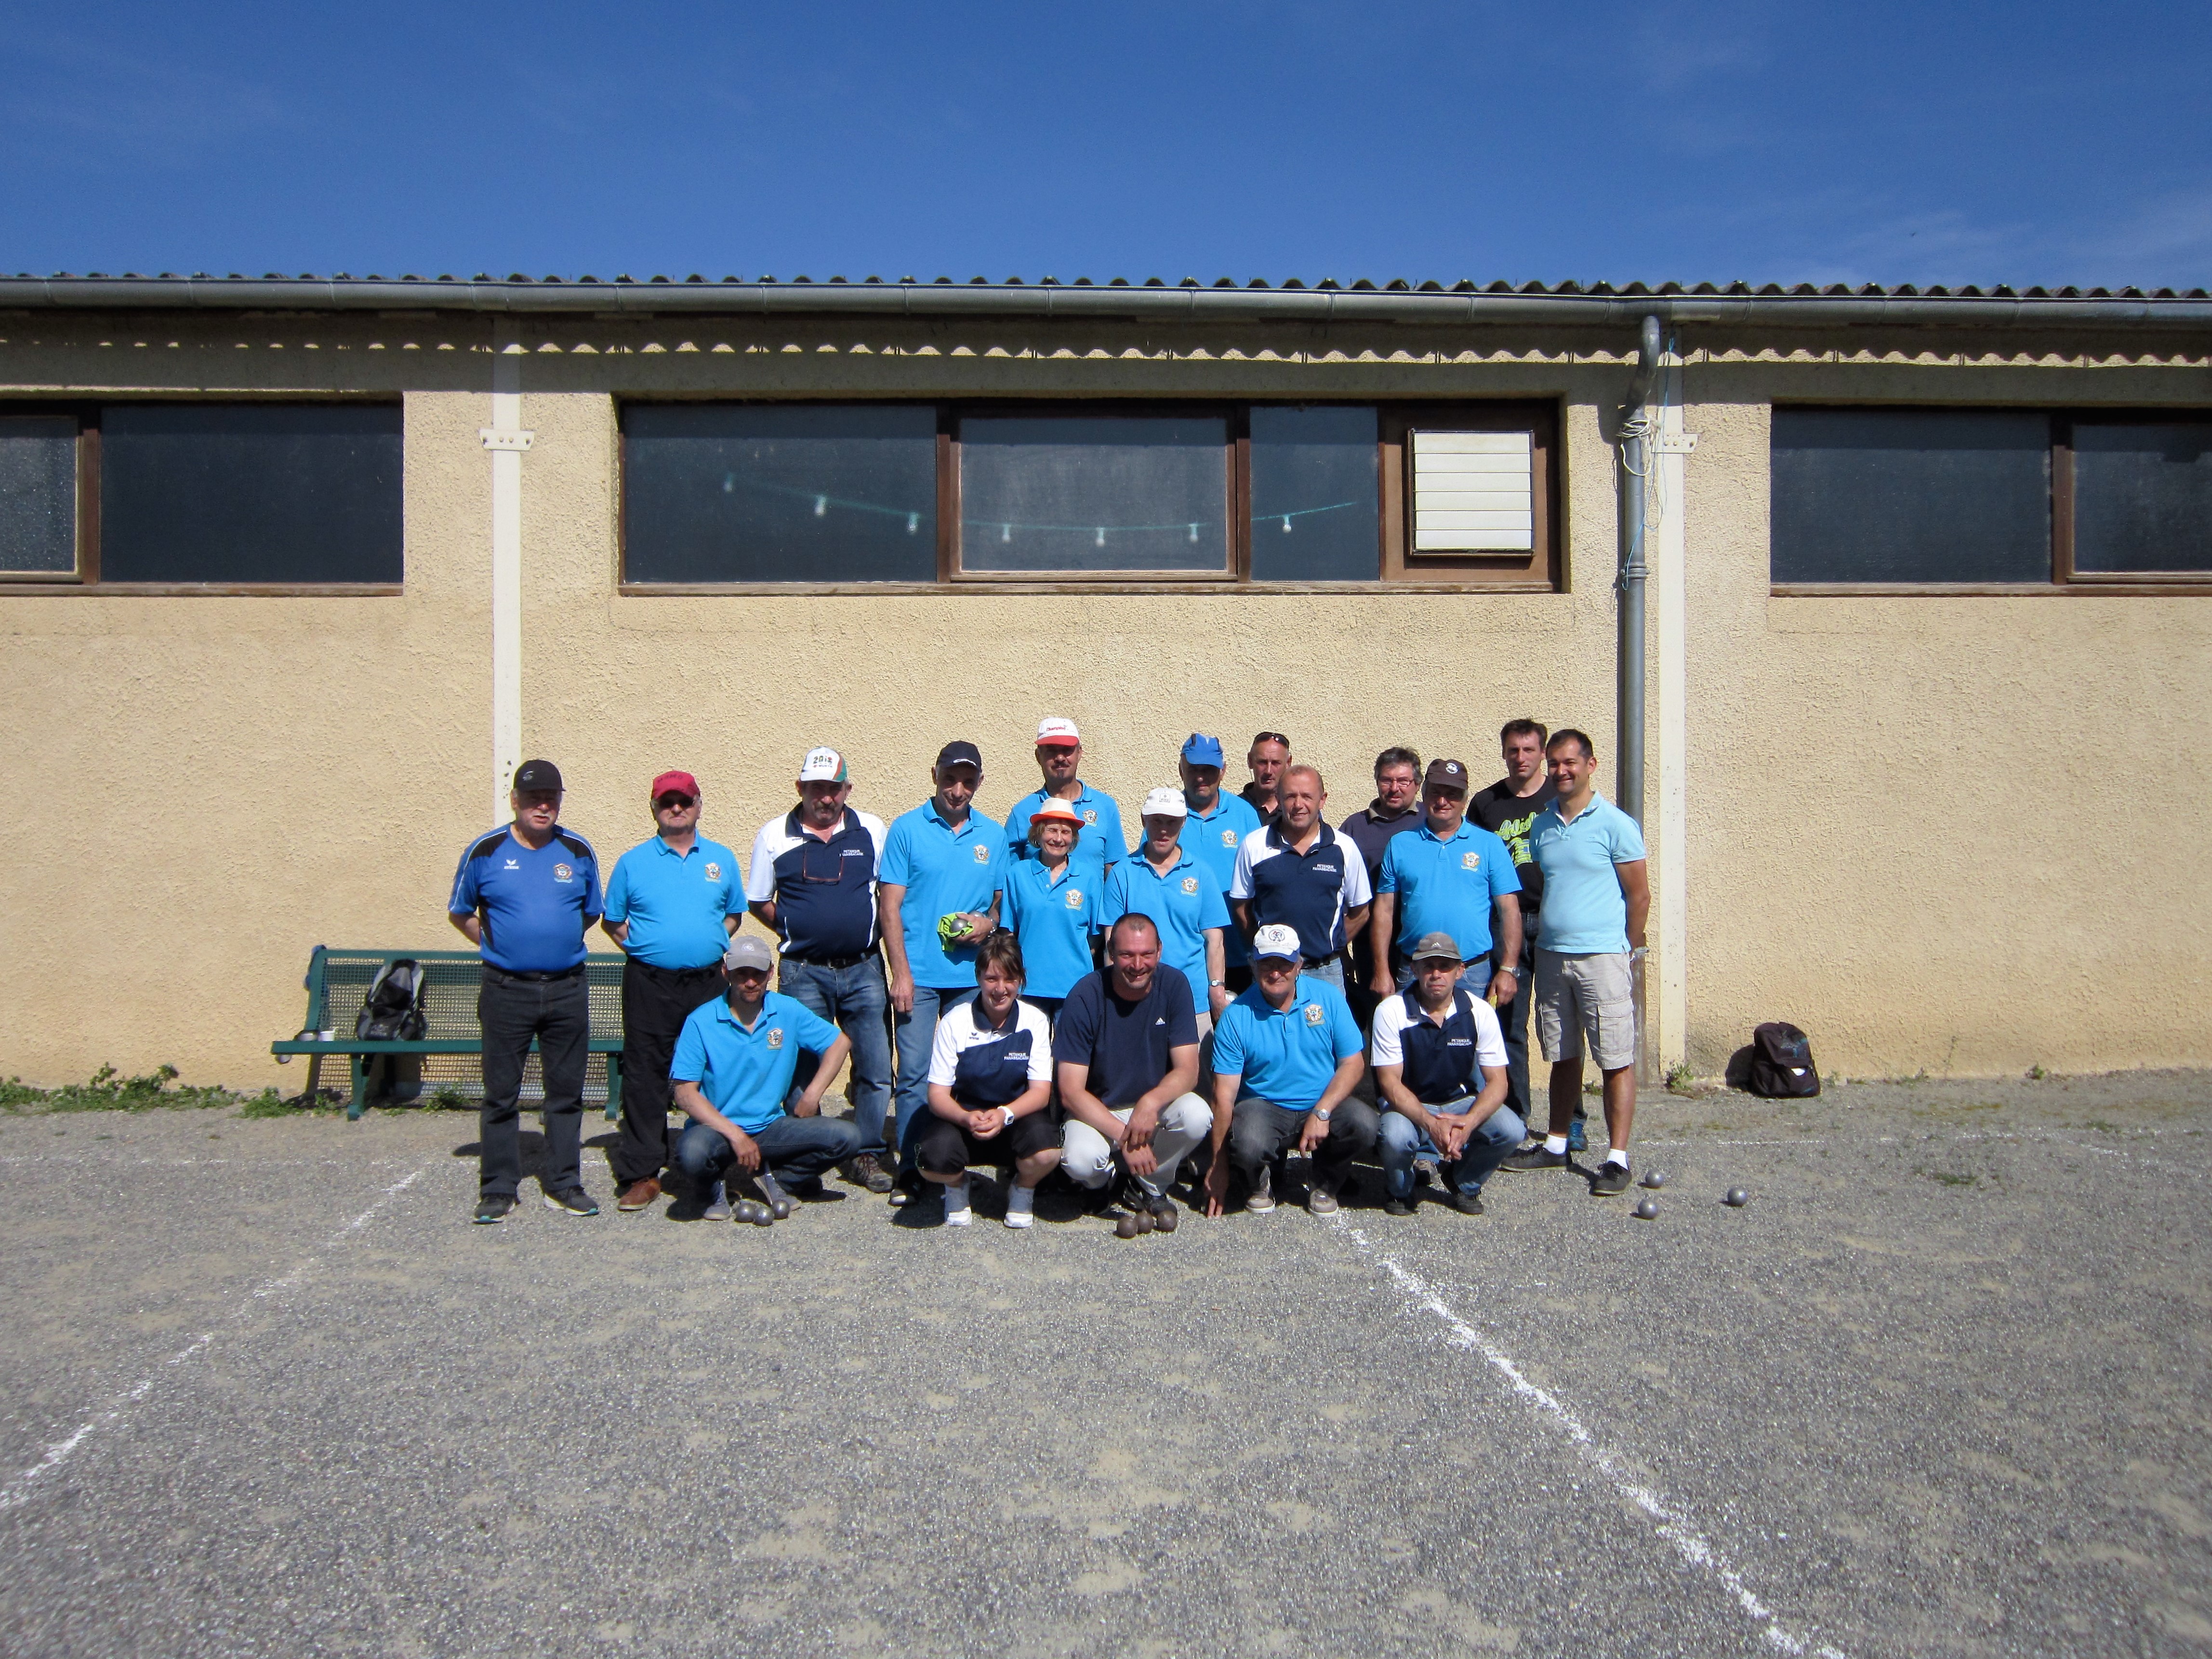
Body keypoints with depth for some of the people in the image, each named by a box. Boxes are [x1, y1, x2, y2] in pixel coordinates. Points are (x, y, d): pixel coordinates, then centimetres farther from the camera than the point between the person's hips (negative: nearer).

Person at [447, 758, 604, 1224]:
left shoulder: (579, 852, 5)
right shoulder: (485, 852, 0)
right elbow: (460, 913, 11)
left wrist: (558, 940, 9)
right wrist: (495, 943, 4)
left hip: (568, 990, 2)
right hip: (506, 990, -2)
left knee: (567, 1093, 8)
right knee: (501, 1094, 4)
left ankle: (564, 1185, 17)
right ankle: (498, 1189, 13)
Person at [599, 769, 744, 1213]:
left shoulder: (721, 859, 9)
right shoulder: (633, 862, 6)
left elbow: (734, 915, 17)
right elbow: (611, 921, 12)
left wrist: (710, 944, 3)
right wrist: (643, 946, 0)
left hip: (708, 983, 1)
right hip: (649, 984, -1)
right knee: (644, 1079, 0)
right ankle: (641, 1173, 7)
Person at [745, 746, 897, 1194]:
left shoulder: (873, 831, 3)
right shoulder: (774, 835, 2)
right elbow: (759, 903, 9)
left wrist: (870, 931, 2)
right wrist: (797, 932, 1)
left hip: (864, 971, 1)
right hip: (803, 973, -1)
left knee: (876, 1069, 3)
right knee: (805, 1070, 5)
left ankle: (867, 1155, 18)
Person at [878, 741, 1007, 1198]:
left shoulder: (993, 836, 10)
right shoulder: (907, 829, 1)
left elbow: (1004, 899, 17)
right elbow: (889, 905, -2)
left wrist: (989, 922, -7)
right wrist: (900, 972, -10)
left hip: (972, 976, 3)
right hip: (919, 975, -3)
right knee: (915, 1075, -2)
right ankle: (910, 1171, 7)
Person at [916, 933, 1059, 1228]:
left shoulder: (1034, 1021, -7)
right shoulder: (954, 1023, -8)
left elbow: (1041, 1091, -9)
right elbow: (938, 1095, -9)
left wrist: (1005, 1114, -30)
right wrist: (966, 1118, -31)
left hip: (1017, 1117, 0)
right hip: (962, 1118, 0)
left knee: (1046, 1151, -33)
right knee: (933, 1160, -32)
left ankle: (1022, 1192, 6)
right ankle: (956, 1187, 9)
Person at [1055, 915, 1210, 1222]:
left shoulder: (1174, 985, -11)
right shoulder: (1085, 998, -18)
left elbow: (1188, 1070, -13)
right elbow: (1070, 1092, -19)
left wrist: (1151, 1102, -34)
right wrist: (1123, 1137, -29)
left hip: (1155, 1107, 2)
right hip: (1097, 1112, -2)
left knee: (1197, 1116, -30)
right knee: (1080, 1159, -33)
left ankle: (1150, 1186, 0)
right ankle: (1103, 1180, 7)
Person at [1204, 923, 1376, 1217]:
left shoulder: (1328, 997, -2)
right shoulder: (1236, 1016, -7)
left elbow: (1352, 1063, -3)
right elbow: (1224, 1094, -9)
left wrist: (1322, 1113, -19)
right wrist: (1218, 1165, -12)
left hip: (1323, 1105, 2)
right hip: (1263, 1108, -2)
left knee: (1364, 1124, -28)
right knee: (1247, 1145, -34)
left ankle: (1325, 1184, 5)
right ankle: (1259, 1183, 6)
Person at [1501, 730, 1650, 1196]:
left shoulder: (1615, 824, -6)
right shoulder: (1540, 826, 11)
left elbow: (1639, 895, -4)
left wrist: (1627, 954, -1)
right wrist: (1543, 941, 11)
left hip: (1602, 957, -5)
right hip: (1551, 957, 6)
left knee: (1616, 1060, -2)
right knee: (1563, 1057, 14)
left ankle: (1617, 1158, 3)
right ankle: (1556, 1145, 23)